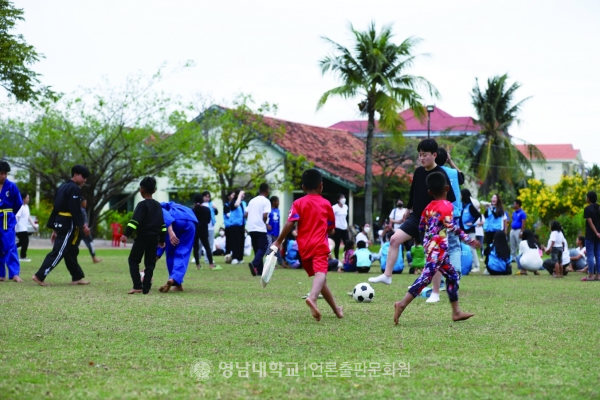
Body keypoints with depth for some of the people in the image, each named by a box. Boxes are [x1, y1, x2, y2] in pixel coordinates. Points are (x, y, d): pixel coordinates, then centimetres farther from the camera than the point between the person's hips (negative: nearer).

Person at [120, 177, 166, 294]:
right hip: (154, 238, 6)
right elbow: (162, 224, 17)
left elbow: (135, 221, -19)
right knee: (150, 263, 8)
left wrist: (127, 234, -21)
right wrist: (162, 239, 24)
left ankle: (137, 286, -8)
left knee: (133, 260, 3)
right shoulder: (158, 205, 13)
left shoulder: (142, 205, -8)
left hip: (142, 237, -6)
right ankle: (146, 288, 4)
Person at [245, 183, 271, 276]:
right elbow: (265, 215, -15)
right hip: (260, 228, -7)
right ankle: (254, 263, -27)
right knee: (263, 247, -4)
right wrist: (265, 223, 3)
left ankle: (260, 270, 11)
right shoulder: (266, 201, -4)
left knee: (257, 249, 13)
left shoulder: (252, 200, 16)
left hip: (251, 228, 7)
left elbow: (245, 215, 11)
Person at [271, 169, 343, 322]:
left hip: (304, 247, 3)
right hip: (320, 245, -3)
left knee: (319, 275, 16)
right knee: (321, 272, -21)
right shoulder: (326, 204, 9)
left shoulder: (298, 203, 6)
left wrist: (278, 242, -4)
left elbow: (290, 224, -8)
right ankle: (312, 297, -52)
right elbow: (331, 228, 16)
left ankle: (336, 308, 26)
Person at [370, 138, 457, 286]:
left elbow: (449, 201, -13)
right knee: (395, 239, -7)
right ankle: (387, 275, 1)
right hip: (416, 217, 6)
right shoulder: (418, 172, 3)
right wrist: (408, 209, 26)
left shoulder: (440, 175, -14)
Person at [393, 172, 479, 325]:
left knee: (452, 275, 16)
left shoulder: (428, 207, 14)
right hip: (438, 247, -9)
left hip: (430, 245, 9)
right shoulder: (446, 205, -8)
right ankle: (403, 303, -21)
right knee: (426, 276, -14)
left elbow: (421, 227, 16)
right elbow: (450, 225, -18)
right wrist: (468, 239, -17)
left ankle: (456, 312, 19)